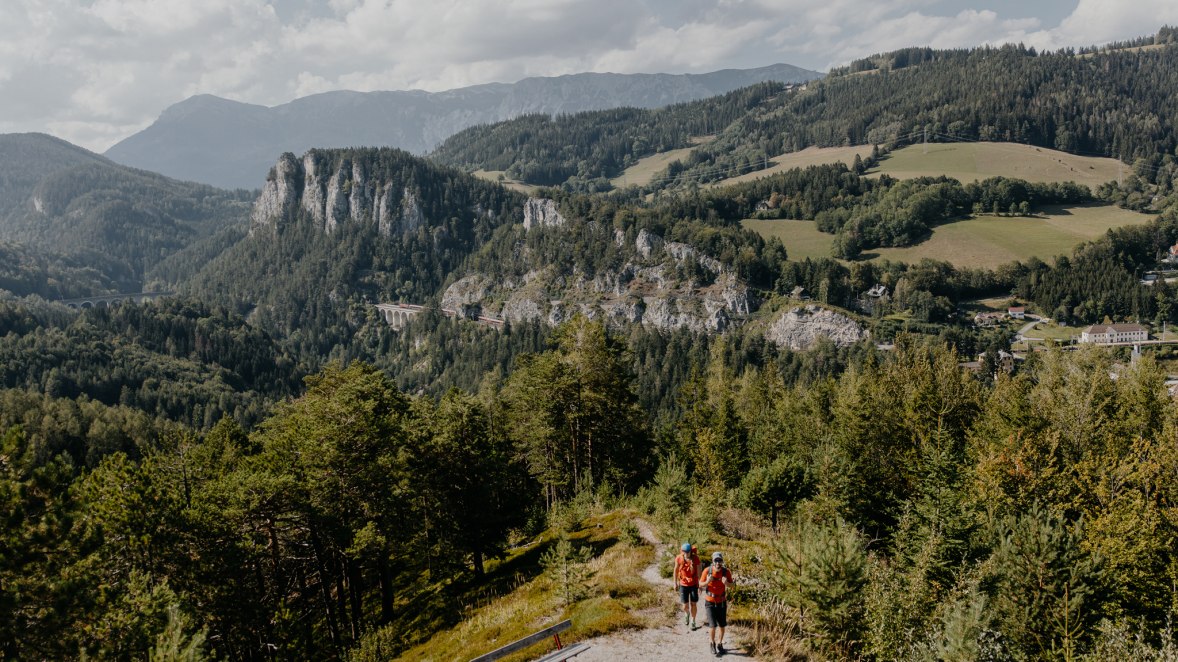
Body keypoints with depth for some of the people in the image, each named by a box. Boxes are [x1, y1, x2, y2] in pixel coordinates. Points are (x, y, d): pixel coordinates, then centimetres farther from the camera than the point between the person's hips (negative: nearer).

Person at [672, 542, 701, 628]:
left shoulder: (695, 558, -17)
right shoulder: (678, 558, -14)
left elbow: (699, 572, -9)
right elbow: (676, 570, 2)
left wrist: (700, 585, -8)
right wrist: (675, 582, 10)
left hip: (694, 584, -1)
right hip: (683, 584, 1)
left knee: (693, 604, 5)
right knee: (685, 605, 4)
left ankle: (693, 621, 25)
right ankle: (686, 614, 39)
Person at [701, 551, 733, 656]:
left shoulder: (726, 572, -15)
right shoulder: (707, 570, -17)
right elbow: (700, 585, -6)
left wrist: (727, 583, -30)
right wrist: (707, 582, -28)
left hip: (722, 602, 2)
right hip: (710, 602, -2)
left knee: (722, 625, 9)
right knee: (712, 625, -7)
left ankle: (720, 644, 33)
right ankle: (712, 644, 19)